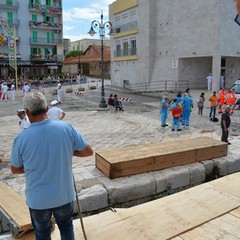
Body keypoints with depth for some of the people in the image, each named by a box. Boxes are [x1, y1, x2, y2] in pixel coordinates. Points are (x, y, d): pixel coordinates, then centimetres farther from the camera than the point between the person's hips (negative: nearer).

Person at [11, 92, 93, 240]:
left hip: (38, 199, -1)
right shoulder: (66, 128, -16)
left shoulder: (21, 138, -18)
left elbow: (15, 169, -2)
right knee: (66, 227, 26)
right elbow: (89, 151, -7)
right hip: (64, 194, 1)